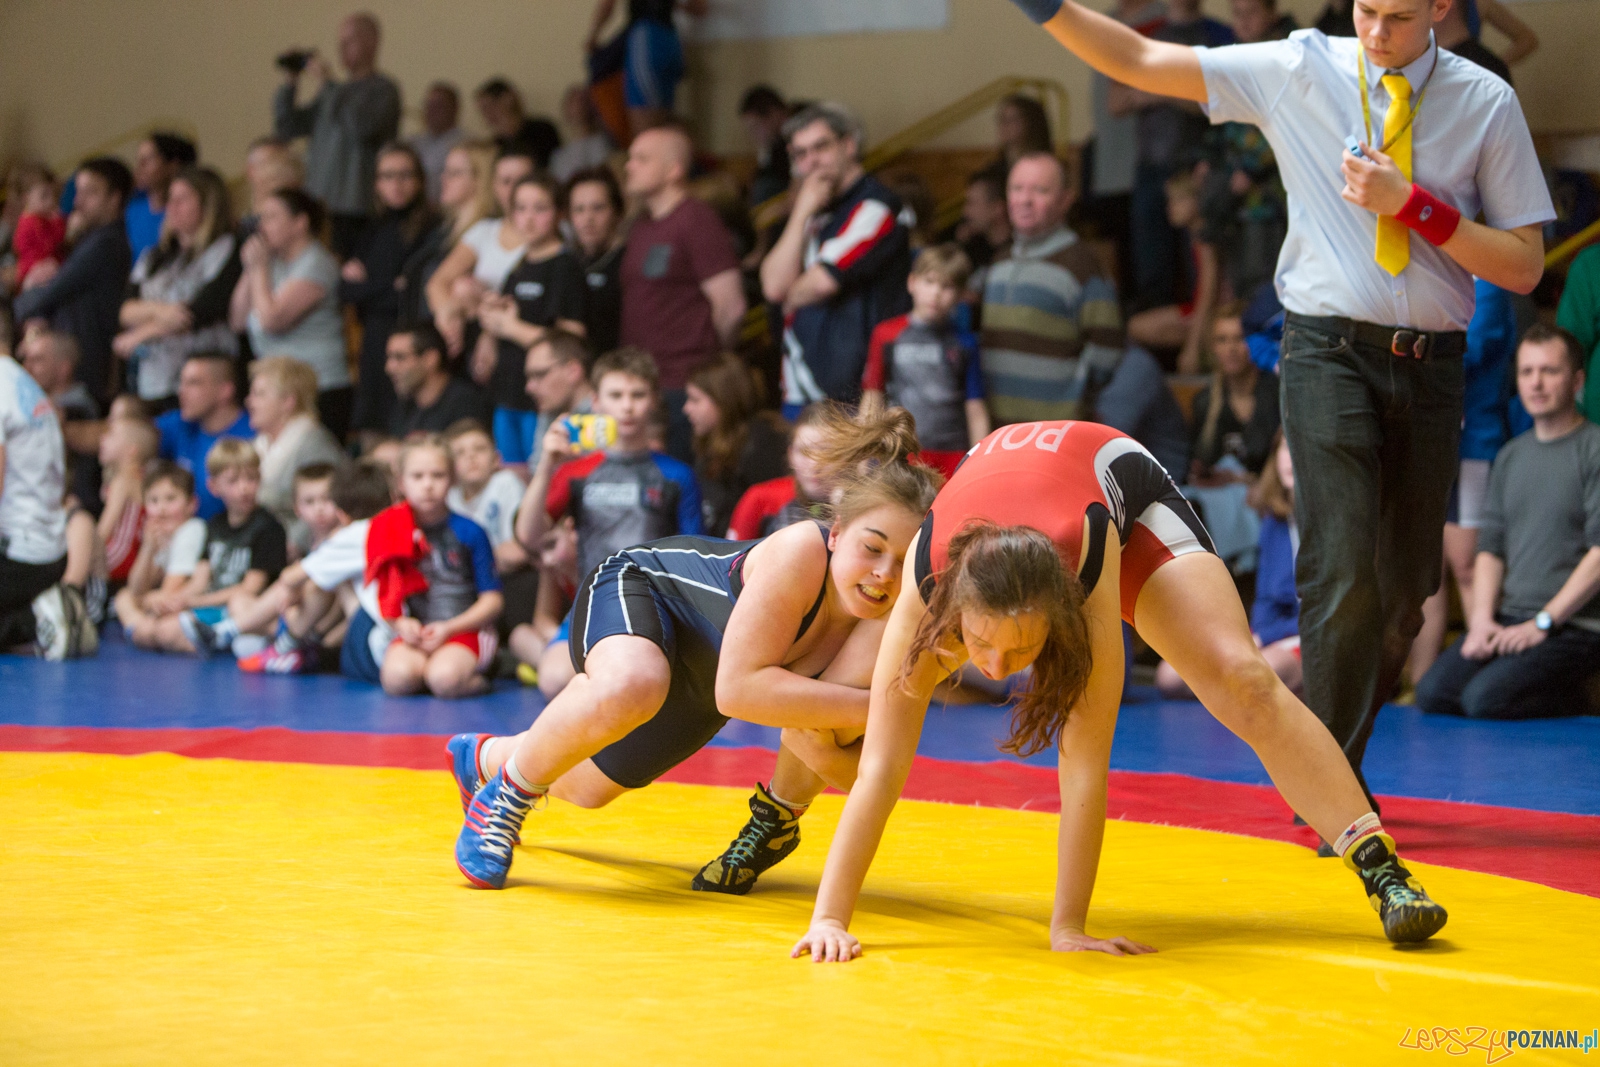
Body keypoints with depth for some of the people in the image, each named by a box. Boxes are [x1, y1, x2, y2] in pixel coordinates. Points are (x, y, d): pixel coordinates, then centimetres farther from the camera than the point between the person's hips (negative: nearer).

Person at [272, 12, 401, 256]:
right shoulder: (335, 92, 20)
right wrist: (289, 83, 6)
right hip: (319, 207, 7)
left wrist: (326, 85, -13)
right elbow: (287, 127, 19)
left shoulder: (383, 89, -1)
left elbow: (361, 127, -19)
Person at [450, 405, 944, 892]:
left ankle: (485, 758, 55)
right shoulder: (800, 553, -40)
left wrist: (823, 751, -47)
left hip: (698, 681, 6)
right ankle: (505, 795, -13)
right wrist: (865, 705, -46)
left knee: (585, 787, 20)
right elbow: (737, 688, -44)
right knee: (632, 686, -41)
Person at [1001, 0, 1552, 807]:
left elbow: (1524, 267, 0)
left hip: (1431, 364, 2)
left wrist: (1413, 205, -12)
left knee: (1407, 589, 7)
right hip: (1330, 349, -2)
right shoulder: (1298, 70, 1)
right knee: (1343, 573, -16)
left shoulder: (1486, 102, 1)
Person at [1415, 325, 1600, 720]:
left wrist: (1542, 623, -14)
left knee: (1485, 698, -26)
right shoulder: (1511, 455, 18)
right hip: (1510, 619, 7)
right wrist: (1482, 619, 0)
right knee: (1433, 692, -14)